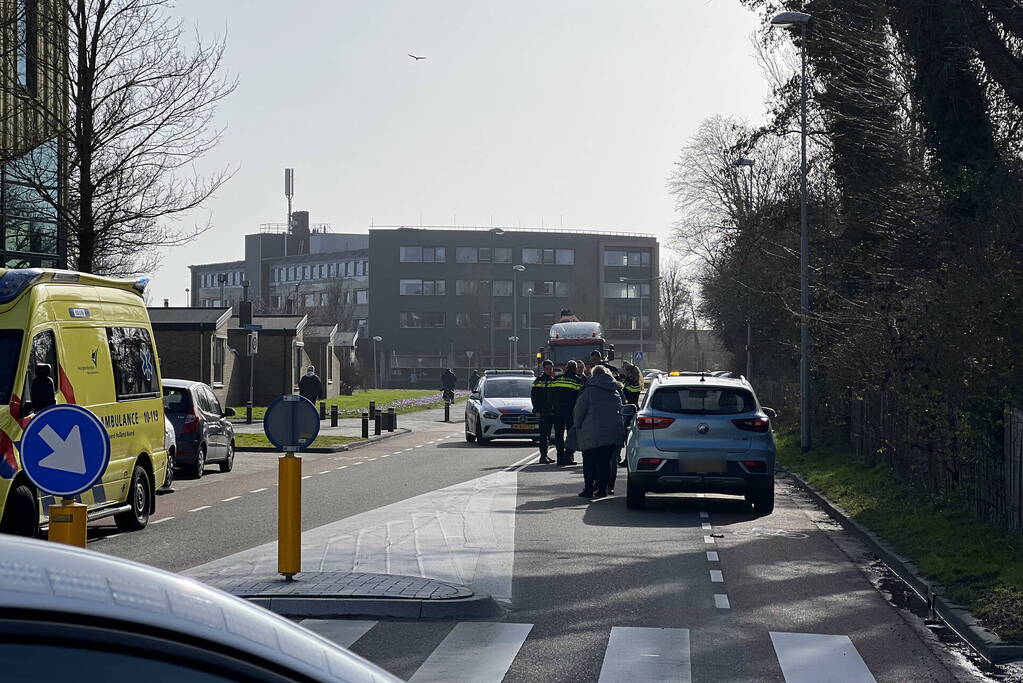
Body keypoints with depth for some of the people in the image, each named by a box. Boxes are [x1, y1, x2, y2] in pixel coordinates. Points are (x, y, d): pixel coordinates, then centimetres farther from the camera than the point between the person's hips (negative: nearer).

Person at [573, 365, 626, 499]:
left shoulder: (589, 390, -3)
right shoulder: (615, 392, 14)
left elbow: (578, 411, -3)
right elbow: (620, 410, 17)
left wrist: (577, 427, 11)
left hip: (593, 434, -5)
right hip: (613, 432, 5)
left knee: (589, 463, 2)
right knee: (605, 462, 10)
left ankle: (588, 489, -1)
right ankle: (602, 489, 8)